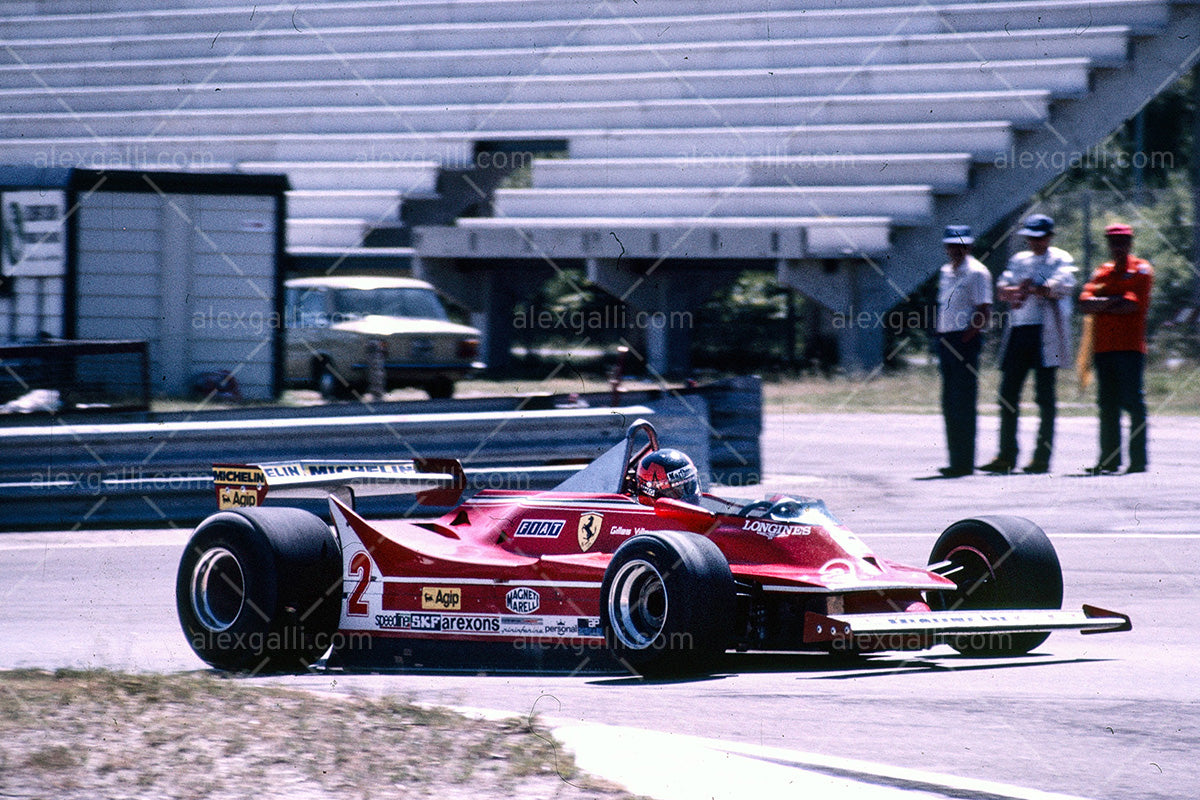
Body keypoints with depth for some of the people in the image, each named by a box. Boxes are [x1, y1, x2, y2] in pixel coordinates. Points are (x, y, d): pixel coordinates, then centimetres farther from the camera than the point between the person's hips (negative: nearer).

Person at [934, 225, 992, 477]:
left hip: (965, 341, -9)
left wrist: (967, 337, -16)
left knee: (963, 404, -9)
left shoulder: (976, 273, -7)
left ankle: (964, 463, -8)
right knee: (949, 403, 10)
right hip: (946, 340, 9)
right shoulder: (946, 272, 18)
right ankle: (956, 460, 15)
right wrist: (941, 338, 14)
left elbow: (984, 313, -13)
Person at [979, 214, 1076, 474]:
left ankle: (1042, 457, -2)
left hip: (1046, 333, -6)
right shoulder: (1019, 260, 19)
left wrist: (1029, 288, -13)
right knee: (1008, 394, 3)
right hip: (1017, 332, 6)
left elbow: (1062, 286, -14)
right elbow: (1002, 290, 8)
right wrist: (1015, 291, -13)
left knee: (1045, 397, -4)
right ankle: (1006, 456, 7)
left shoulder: (1060, 260, 4)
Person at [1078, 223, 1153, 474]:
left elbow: (1132, 305, -11)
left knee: (1133, 403, -7)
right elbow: (1085, 304, 5)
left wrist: (1100, 306, -2)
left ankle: (1138, 459, -6)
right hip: (1103, 347, 5)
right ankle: (1109, 460, 8)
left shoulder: (1141, 270, 3)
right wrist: (1113, 300, -9)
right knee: (1107, 405, 5)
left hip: (1130, 347, -5)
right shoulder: (1102, 272, 18)